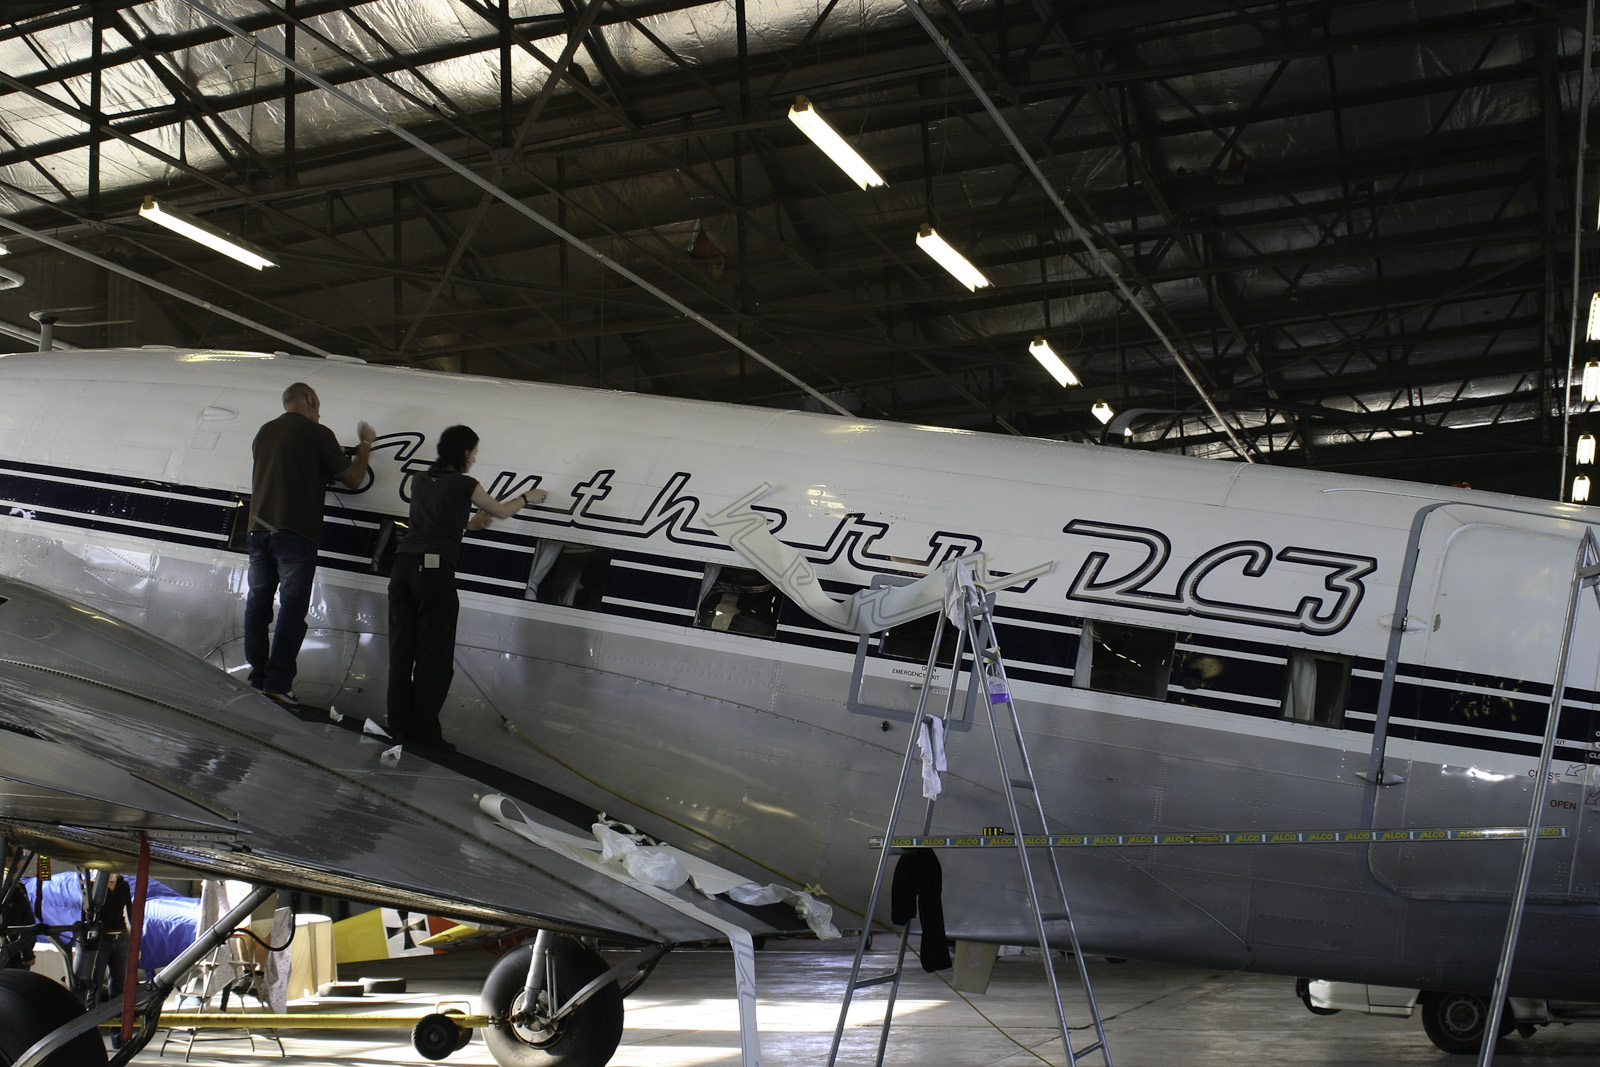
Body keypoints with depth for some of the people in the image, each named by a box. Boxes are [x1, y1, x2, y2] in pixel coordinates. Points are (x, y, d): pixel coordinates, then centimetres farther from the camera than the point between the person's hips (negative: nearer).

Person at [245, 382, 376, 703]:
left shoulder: (264, 433, 15)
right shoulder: (317, 434, -4)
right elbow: (353, 478, 1)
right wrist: (366, 444, 15)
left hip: (259, 529, 6)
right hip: (294, 533, -6)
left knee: (258, 602, 13)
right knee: (291, 608, -4)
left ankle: (257, 676, 16)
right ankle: (277, 683, -8)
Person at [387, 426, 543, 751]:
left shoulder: (419, 481, 16)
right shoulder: (464, 485, 0)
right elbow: (500, 511, 16)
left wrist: (469, 523, 46)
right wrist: (527, 498, 34)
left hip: (404, 564, 6)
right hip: (435, 569, -6)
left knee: (401, 649, 10)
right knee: (434, 656, 0)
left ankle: (398, 726, 14)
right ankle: (423, 731, 1)